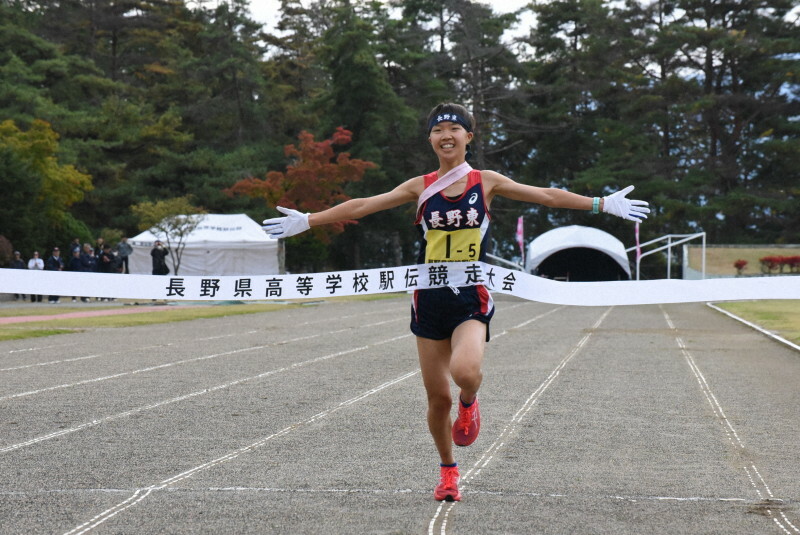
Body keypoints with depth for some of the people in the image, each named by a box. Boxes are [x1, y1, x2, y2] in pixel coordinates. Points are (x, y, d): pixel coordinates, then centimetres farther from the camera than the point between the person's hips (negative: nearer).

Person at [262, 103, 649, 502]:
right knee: (438, 397, 4)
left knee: (465, 371, -30)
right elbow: (362, 206, 4)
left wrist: (602, 204, -2)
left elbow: (547, 196, 3)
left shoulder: (486, 182, 3)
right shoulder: (421, 187, 5)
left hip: (471, 299, -2)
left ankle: (469, 404, 7)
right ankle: (448, 472, 27)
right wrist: (307, 220, 0)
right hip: (430, 300, 2)